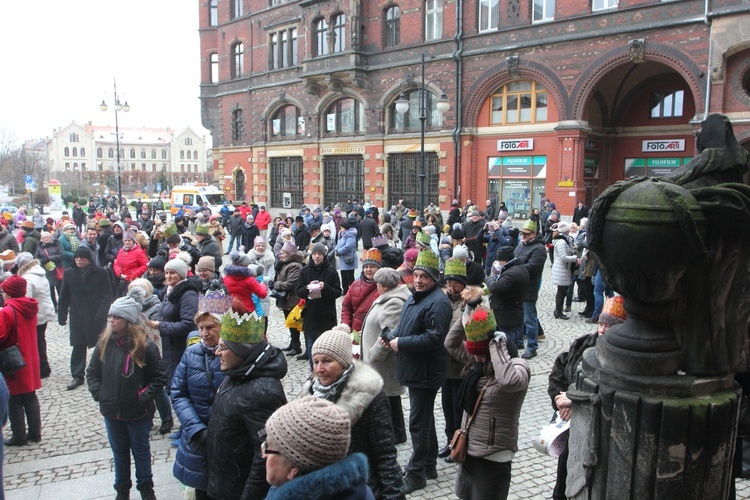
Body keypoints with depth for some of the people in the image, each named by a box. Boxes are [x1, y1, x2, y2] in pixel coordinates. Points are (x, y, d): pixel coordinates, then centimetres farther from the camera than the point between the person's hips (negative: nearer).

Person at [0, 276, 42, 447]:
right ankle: (35, 433, 21)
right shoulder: (30, 309, 3)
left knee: (14, 401, 6)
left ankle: (19, 436, 14)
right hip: (30, 361, 7)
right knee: (30, 397, 15)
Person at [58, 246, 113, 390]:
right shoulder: (69, 273, 4)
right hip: (77, 317, 2)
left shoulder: (101, 273, -5)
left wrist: (102, 313, -15)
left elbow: (107, 295, -5)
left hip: (96, 317, -2)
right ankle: (77, 376, 17)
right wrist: (62, 316, 5)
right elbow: (64, 297, 9)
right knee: (78, 346, 7)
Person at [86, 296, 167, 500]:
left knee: (141, 451, 15)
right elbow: (92, 372, 5)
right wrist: (98, 394, -5)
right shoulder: (104, 343, -6)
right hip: (111, 411, 3)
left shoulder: (145, 346, -16)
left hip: (138, 413, -3)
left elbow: (160, 378, -10)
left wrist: (145, 397, -16)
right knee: (119, 452, 20)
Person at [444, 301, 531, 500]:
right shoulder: (477, 361, 4)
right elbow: (451, 344, 9)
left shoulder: (517, 366, -19)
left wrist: (498, 347, -30)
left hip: (493, 456, -8)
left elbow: (508, 381, -41)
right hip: (469, 449, 8)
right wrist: (466, 316, -3)